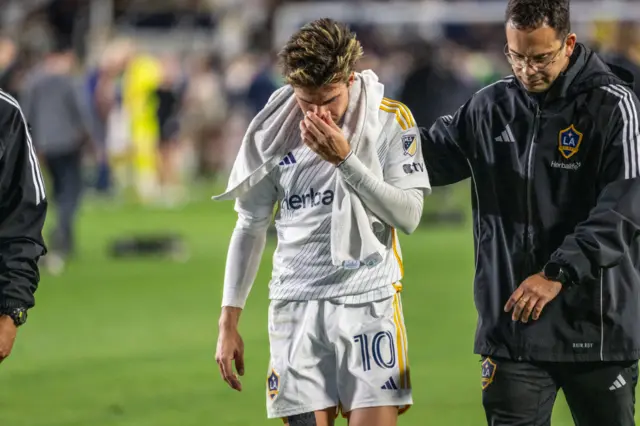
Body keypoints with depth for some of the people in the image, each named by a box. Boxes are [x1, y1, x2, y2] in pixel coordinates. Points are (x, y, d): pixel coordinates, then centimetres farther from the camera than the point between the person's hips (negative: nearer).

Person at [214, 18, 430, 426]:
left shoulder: (391, 120, -2)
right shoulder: (273, 132, 4)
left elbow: (409, 215, -8)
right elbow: (250, 228, 11)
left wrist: (345, 160, -18)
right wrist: (229, 322, 8)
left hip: (369, 302, -2)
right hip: (295, 303, 2)